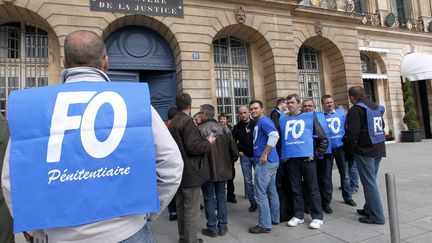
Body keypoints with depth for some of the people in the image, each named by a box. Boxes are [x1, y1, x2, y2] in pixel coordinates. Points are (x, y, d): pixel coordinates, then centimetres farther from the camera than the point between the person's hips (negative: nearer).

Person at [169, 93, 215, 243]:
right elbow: (193, 147, -23)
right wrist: (209, 142, -9)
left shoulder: (173, 122, 8)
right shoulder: (188, 121, -18)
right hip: (190, 172, -9)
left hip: (179, 171, 9)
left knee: (181, 207, 18)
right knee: (192, 209, 1)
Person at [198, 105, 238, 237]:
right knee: (221, 197, 16)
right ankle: (222, 227, 23)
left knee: (209, 199, 9)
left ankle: (212, 228, 17)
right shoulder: (224, 129, 0)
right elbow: (234, 150, 1)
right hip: (222, 169, 4)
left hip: (207, 170, -4)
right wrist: (229, 163, 18)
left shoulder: (199, 129, -15)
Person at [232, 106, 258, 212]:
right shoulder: (236, 127, 4)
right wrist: (238, 151, 1)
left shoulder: (256, 124, -5)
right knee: (247, 180, 6)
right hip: (244, 156, 2)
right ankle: (253, 202, 19)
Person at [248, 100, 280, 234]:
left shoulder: (264, 121, -12)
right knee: (271, 191, 17)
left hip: (265, 162, -10)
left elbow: (274, 136, -27)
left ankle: (265, 225, 4)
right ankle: (275, 218, 29)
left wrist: (264, 154, -24)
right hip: (271, 162, 10)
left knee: (260, 193, -5)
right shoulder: (258, 123, 18)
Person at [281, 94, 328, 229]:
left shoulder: (310, 117, 1)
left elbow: (323, 139, 1)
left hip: (307, 158, -3)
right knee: (296, 189, 11)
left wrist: (316, 155, -3)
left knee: (312, 188, 5)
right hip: (291, 159, 3)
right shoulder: (283, 120, 9)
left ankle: (317, 217, 16)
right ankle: (298, 215, 22)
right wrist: (283, 154, 7)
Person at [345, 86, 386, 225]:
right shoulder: (377, 108, 13)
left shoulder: (355, 109, -12)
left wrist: (349, 152, -9)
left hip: (364, 151, -8)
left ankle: (377, 216, 3)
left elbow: (353, 134, -17)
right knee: (371, 181, 17)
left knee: (369, 183, -2)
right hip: (378, 149, 8)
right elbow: (382, 126, 20)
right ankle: (369, 209, 26)